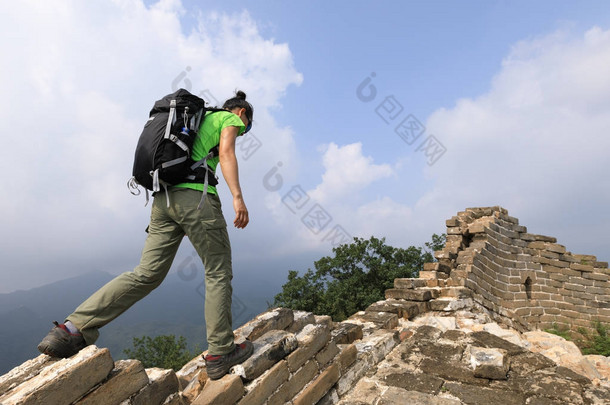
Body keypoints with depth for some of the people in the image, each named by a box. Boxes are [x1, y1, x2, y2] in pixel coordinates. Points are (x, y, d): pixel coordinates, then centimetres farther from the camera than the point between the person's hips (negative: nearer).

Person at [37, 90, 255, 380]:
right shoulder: (229, 118, 10)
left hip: (163, 198, 8)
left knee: (147, 274, 5)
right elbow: (226, 153, -11)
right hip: (195, 196, -8)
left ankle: (73, 328, -1)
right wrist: (237, 197, -20)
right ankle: (220, 353, 4)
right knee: (218, 274, 0)